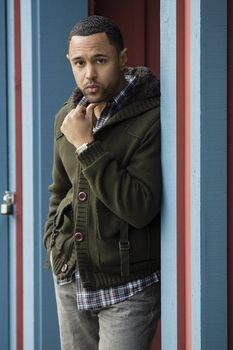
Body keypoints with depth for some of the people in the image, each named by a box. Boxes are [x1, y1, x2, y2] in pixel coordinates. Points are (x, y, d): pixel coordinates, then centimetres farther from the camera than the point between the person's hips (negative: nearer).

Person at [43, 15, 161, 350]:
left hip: (127, 287, -6)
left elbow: (141, 209, -23)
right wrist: (54, 242, 7)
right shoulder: (66, 117, 6)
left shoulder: (152, 119, -16)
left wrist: (87, 146, -22)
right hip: (70, 279, 6)